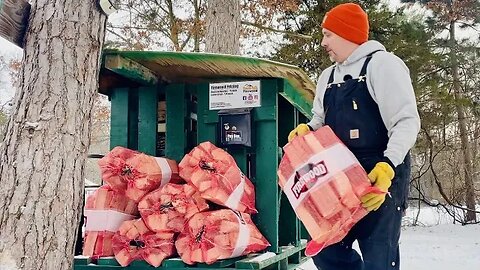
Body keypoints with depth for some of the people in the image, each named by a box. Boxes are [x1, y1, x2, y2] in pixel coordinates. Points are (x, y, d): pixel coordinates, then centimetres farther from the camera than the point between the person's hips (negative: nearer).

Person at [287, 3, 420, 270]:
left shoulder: (382, 63, -6)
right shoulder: (328, 76, 18)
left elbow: (407, 121, -14)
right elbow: (321, 120, 27)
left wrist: (387, 166, -28)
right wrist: (306, 130, 3)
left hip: (381, 177, -7)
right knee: (325, 248, 6)